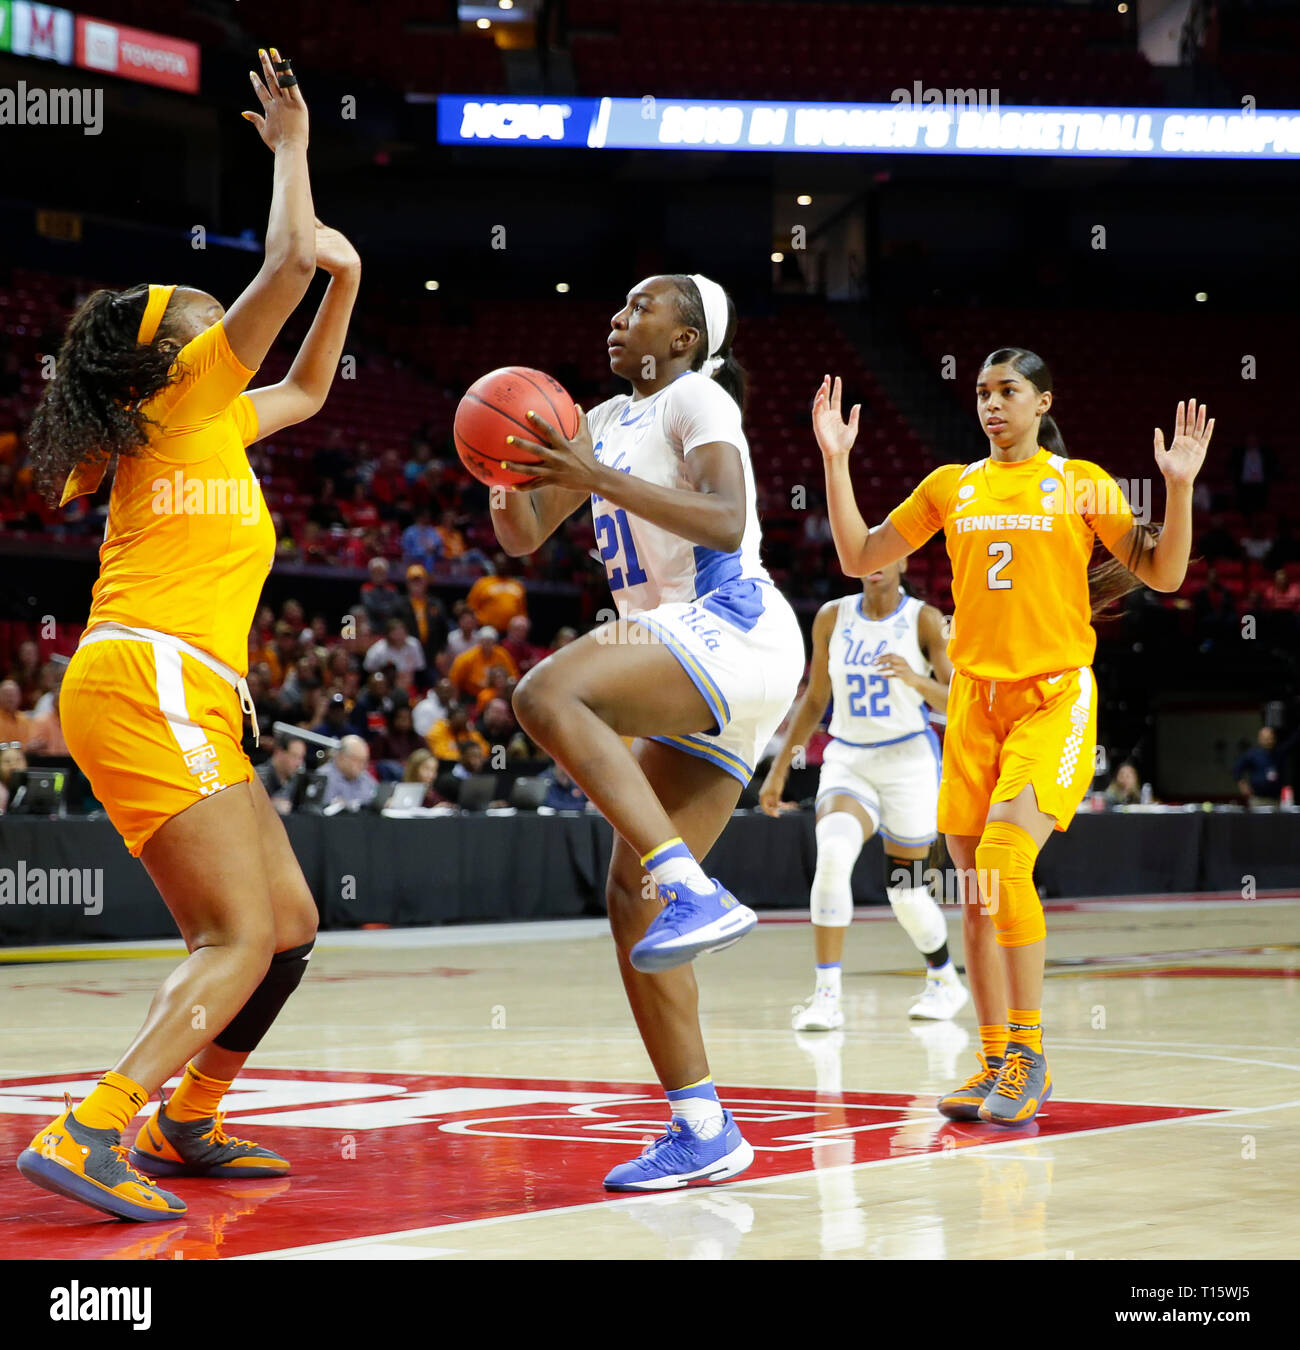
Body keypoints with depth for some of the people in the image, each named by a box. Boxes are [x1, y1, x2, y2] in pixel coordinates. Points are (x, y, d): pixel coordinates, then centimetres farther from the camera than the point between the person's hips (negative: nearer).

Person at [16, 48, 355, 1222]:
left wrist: (346, 278, 28)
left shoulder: (217, 422, 24)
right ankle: (87, 1137, -27)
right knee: (240, 938, -18)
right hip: (146, 682, -9)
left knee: (290, 925, 12)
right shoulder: (183, 398, 2)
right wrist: (291, 141, 9)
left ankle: (184, 1125, 20)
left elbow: (307, 390, 41)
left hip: (188, 703, 9)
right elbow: (289, 259, -4)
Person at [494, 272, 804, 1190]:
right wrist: (511, 468, 1)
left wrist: (597, 479, -23)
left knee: (546, 694, -31)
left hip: (734, 634, -9)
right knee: (633, 901, 1)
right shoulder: (607, 423, 23)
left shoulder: (697, 399, -2)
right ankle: (704, 1131, 1)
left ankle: (698, 895, -36)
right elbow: (523, 537, 21)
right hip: (694, 687, 9)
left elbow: (724, 522, -19)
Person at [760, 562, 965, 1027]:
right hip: (847, 758, 2)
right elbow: (814, 700, 14)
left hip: (909, 758, -2)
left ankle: (945, 981, 35)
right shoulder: (832, 617, 5)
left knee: (904, 888, 4)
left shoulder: (924, 620, -5)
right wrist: (778, 769, 11)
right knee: (833, 851, -27)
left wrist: (916, 679, -31)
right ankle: (827, 996, -26)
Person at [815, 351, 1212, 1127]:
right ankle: (997, 1063, 12)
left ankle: (1030, 1054, -13)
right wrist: (836, 462, 5)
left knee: (1004, 862, -22)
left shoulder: (1081, 483, 3)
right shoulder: (950, 487, 13)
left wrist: (1180, 487, -14)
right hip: (975, 699, 5)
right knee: (975, 889, 3)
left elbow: (1164, 574, 0)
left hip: (1054, 698, -5)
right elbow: (859, 559, 14)